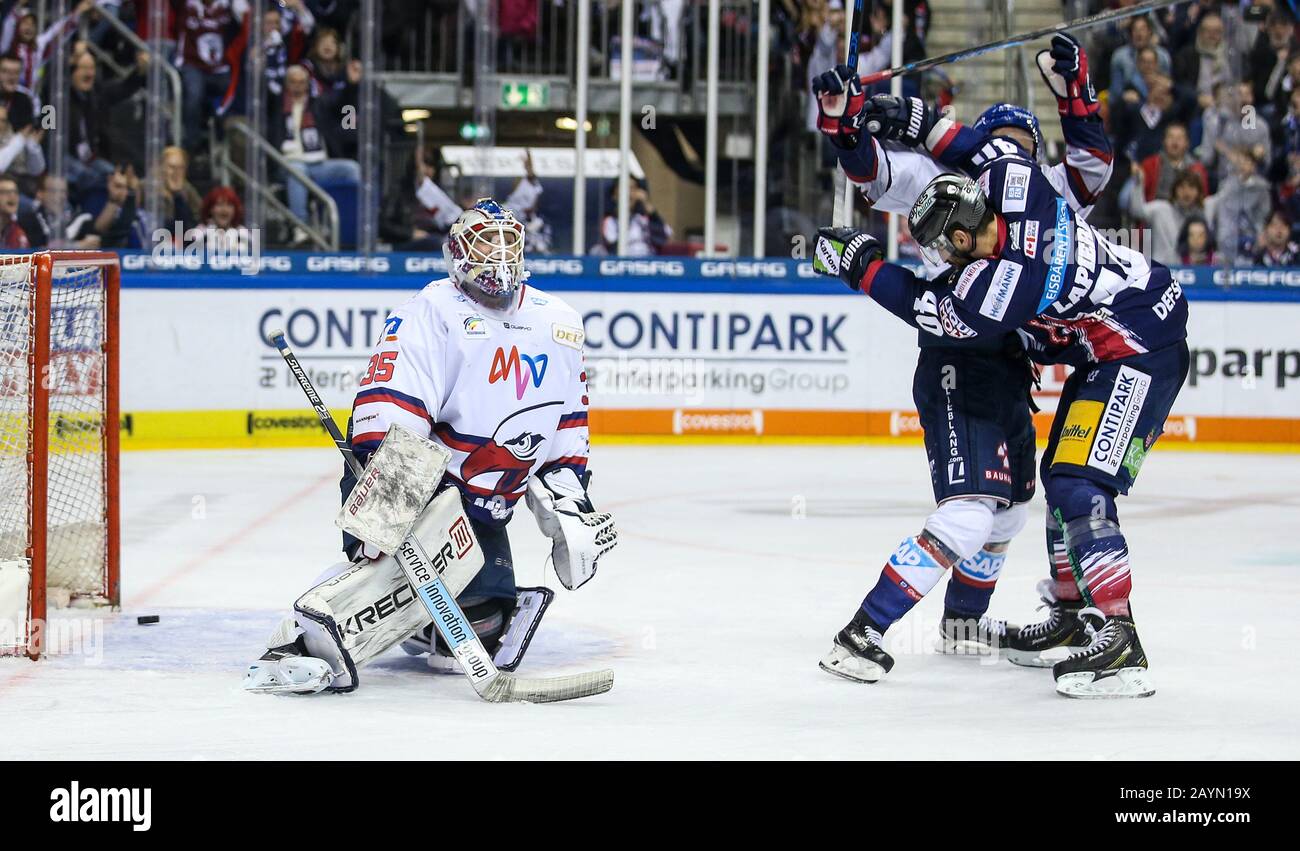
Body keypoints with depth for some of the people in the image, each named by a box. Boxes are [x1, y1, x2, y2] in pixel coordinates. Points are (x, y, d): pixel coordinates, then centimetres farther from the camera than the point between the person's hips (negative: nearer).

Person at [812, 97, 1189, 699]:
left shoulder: (1001, 283, -29)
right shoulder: (1013, 185, -9)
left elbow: (930, 309, -12)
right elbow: (987, 150, 14)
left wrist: (862, 265, -4)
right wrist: (919, 124, 13)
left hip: (1139, 359, -11)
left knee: (1080, 489, -19)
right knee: (1060, 473, 19)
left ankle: (1117, 644, -23)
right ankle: (1073, 612, 33)